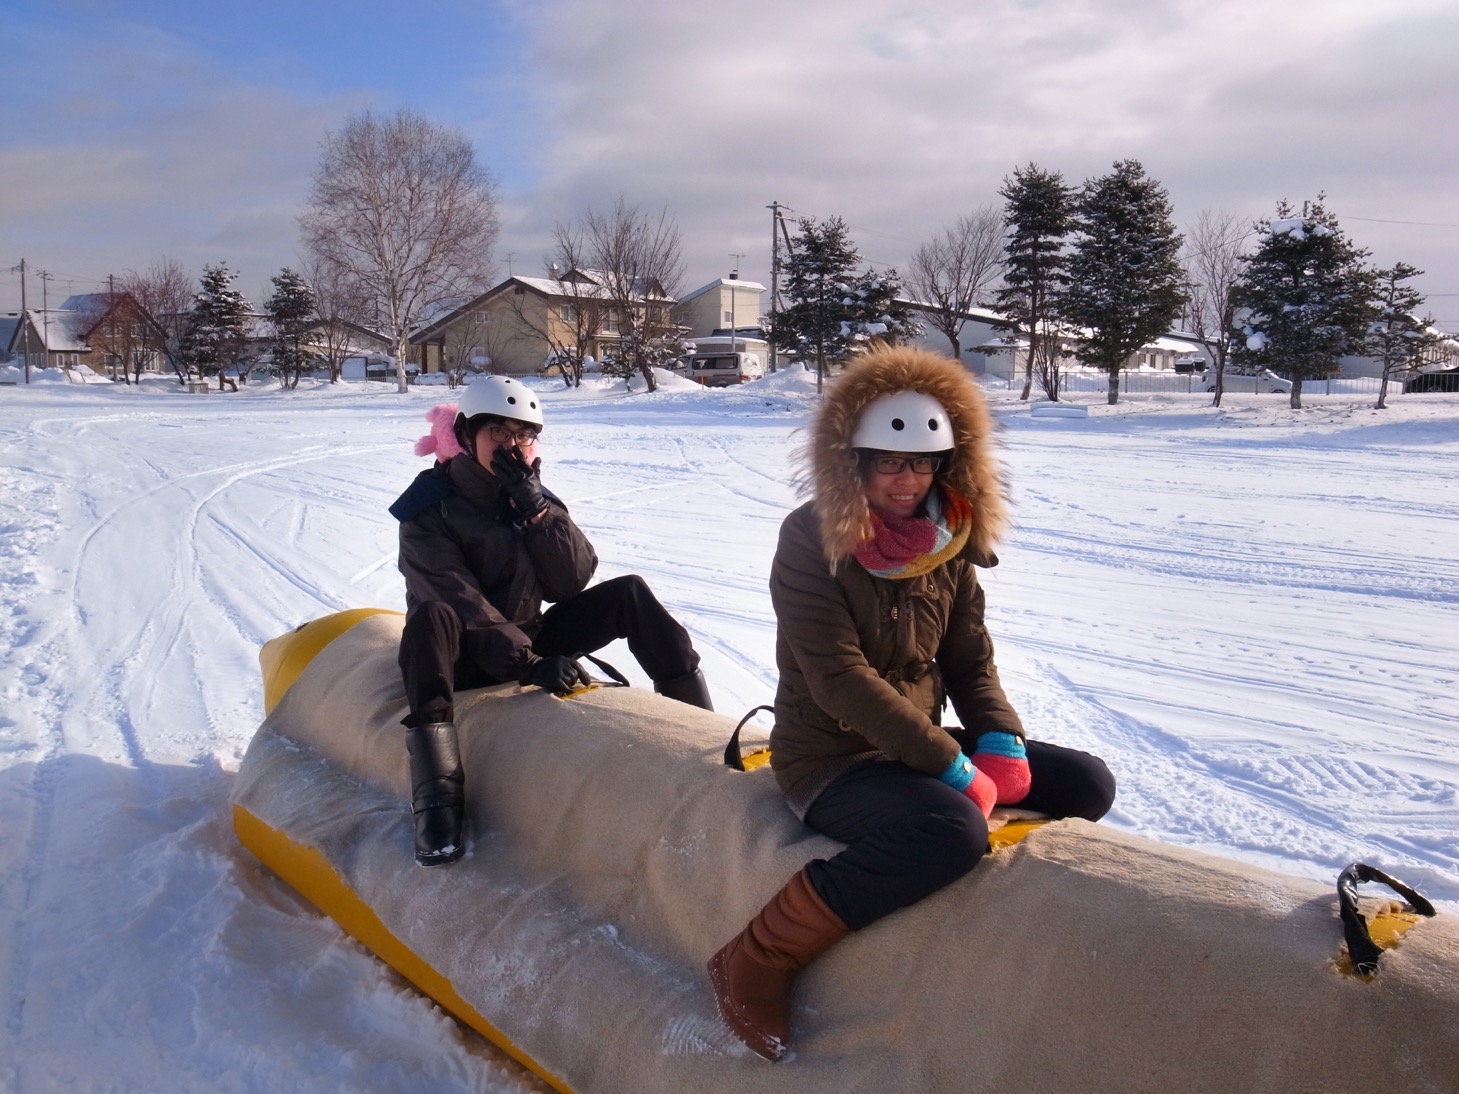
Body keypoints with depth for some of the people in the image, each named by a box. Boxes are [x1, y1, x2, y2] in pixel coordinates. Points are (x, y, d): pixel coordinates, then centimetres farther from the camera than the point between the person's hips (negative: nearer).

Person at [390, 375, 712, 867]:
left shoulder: (531, 494, 4)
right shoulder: (429, 507, -11)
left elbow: (573, 582, -7)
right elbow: (458, 601, -24)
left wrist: (535, 508, -20)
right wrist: (529, 665, -34)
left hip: (531, 640, 5)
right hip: (465, 659, -5)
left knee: (628, 593, -9)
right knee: (431, 616, -37)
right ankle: (437, 797, -44)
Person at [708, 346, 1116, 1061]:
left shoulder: (948, 541, 4)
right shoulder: (812, 539, -15)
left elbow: (970, 659, 8)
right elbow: (841, 679, -22)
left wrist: (1001, 745, -11)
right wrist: (954, 767, -25)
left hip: (919, 746, 7)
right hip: (830, 760, -7)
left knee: (1086, 785, 1)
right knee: (950, 830, -35)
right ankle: (756, 961, -22)